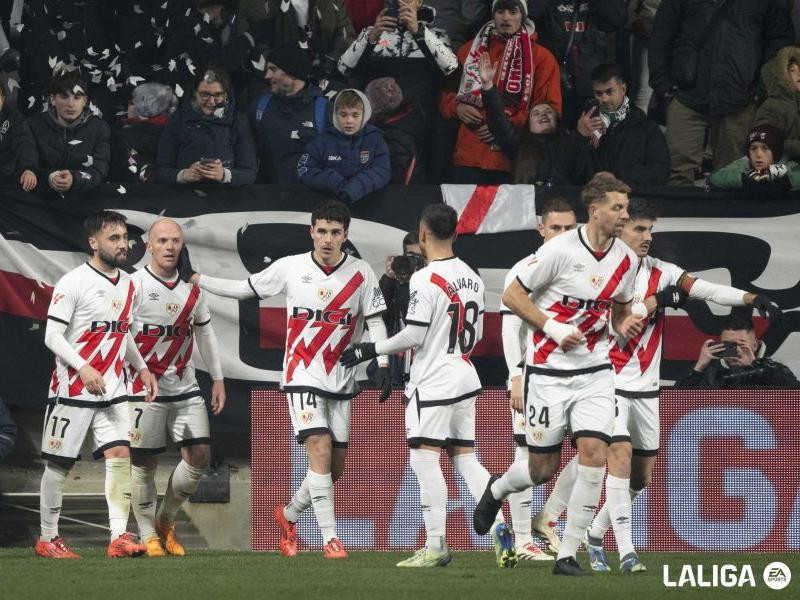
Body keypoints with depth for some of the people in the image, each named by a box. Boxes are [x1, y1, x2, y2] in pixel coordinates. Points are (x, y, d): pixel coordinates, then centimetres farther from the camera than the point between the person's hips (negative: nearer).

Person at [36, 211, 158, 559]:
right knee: (59, 463, 1)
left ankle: (119, 537, -12)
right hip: (72, 389, -6)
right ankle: (47, 538, 12)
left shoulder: (127, 285, 12)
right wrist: (83, 368, -25)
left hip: (112, 391, 6)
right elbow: (53, 336, -13)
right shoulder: (73, 283, -10)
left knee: (119, 455, -8)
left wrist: (141, 368, 12)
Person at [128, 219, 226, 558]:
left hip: (185, 389, 6)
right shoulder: (135, 285, -9)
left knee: (199, 455, 0)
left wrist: (217, 379, 20)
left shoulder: (192, 288, 10)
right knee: (144, 463, 0)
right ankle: (148, 536, 10)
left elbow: (205, 333, 20)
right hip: (144, 389, -5)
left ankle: (165, 521, 17)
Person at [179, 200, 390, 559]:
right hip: (302, 376, -3)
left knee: (336, 467, 5)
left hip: (341, 380, 3)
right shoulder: (290, 268, -2)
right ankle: (330, 539, -15)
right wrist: (193, 278, 6)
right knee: (320, 451, -19)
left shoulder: (361, 273, 0)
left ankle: (288, 515, 32)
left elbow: (375, 321, 5)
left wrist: (382, 366, -8)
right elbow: (245, 290, 9)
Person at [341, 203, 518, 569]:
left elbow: (414, 336, -16)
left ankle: (436, 545, -6)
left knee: (424, 457, -4)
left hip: (433, 382, -8)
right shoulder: (471, 278, 9)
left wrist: (370, 350, -5)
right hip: (465, 378, 8)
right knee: (465, 456, 12)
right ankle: (499, 529, 2)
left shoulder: (425, 279, -15)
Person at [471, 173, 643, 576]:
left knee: (593, 454, -14)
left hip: (594, 372, 4)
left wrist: (625, 325, -2)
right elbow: (512, 295, -8)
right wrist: (552, 328, -17)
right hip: (549, 371, -4)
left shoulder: (626, 259, 3)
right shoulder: (561, 250, -14)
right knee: (543, 470, 3)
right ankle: (497, 490, 41)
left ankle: (568, 555, -6)